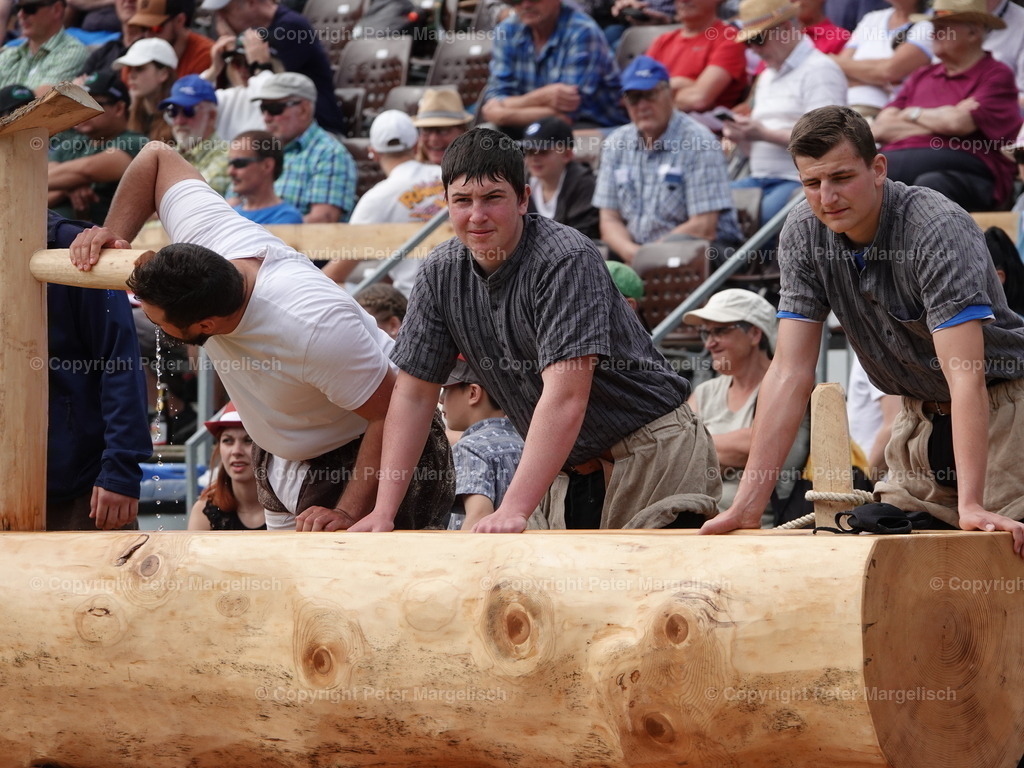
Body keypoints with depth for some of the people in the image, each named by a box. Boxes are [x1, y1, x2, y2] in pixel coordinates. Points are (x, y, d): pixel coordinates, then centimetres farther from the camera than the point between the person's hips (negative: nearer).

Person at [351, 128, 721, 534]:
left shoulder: (567, 260, -21)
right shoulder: (442, 272, -1)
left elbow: (565, 396, -30)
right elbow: (414, 394, 2)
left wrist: (514, 509, -37)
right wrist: (383, 511, -8)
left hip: (651, 457, -6)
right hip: (569, 469, 6)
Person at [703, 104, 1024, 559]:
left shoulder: (938, 229, -26)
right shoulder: (804, 232, -9)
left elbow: (965, 377, -33)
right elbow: (790, 372, -10)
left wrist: (971, 505, -43)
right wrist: (747, 506, -18)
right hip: (920, 416, 5)